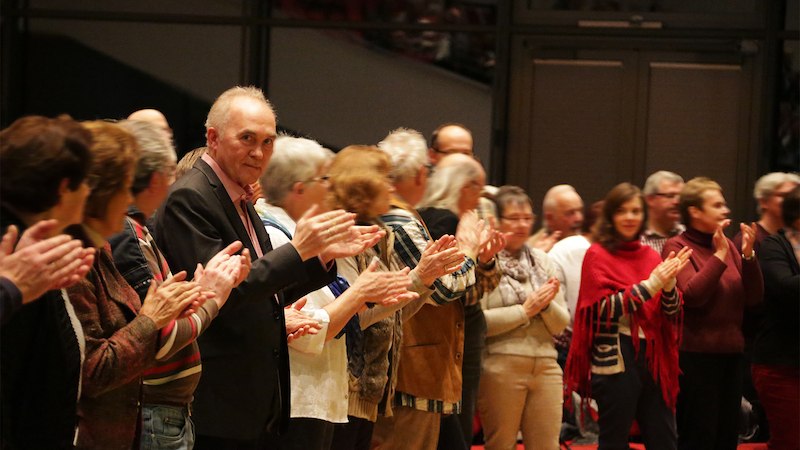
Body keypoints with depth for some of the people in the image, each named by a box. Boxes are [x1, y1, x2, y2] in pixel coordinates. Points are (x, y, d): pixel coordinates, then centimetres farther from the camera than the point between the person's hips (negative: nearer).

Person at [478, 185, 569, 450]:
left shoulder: (542, 260, 12)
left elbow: (561, 325, 11)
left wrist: (548, 305, -8)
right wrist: (525, 310, -11)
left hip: (546, 366, 5)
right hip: (500, 366, -5)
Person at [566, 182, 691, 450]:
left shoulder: (650, 256, 13)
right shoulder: (598, 255, -1)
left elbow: (671, 312, 7)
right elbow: (606, 308, -13)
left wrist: (669, 283, -13)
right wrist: (651, 284, -18)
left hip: (654, 357, 5)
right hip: (616, 360, -5)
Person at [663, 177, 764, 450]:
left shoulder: (728, 245, 9)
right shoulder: (677, 247, -6)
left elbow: (753, 299, 5)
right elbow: (692, 295, -21)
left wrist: (748, 255, -7)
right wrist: (719, 255, -18)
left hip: (731, 353, 6)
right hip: (696, 356, -6)